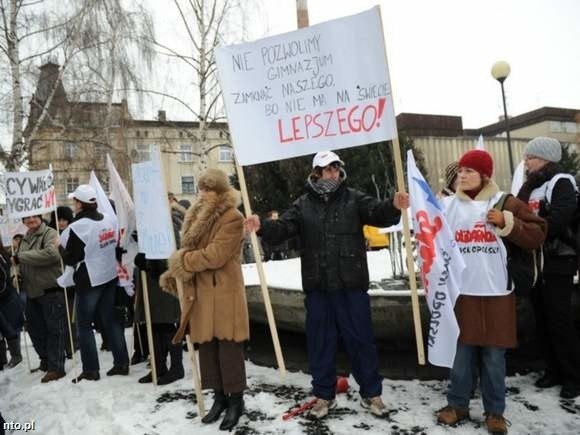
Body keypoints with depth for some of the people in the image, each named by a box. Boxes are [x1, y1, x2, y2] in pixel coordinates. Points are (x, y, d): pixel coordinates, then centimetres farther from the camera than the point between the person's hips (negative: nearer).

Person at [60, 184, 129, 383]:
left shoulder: (77, 227, -18)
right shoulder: (110, 220, -1)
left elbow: (70, 259, -11)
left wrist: (60, 247, 6)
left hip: (89, 281, -6)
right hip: (110, 276, 6)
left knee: (84, 325, 8)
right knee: (110, 320, 14)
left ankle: (90, 370, 12)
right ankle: (121, 363, 18)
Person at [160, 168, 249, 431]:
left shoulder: (233, 218, -13)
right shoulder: (199, 217, 14)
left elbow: (215, 255, -20)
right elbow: (190, 249, 20)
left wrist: (182, 261, -8)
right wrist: (173, 273, 7)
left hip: (225, 293, -8)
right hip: (201, 293, 8)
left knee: (229, 349, 1)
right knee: (208, 348, 14)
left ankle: (236, 402, 18)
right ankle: (220, 397, 29)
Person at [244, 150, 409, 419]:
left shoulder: (354, 199, 2)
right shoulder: (303, 205, 5)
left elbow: (377, 213, -12)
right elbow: (283, 228, -5)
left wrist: (393, 206, -36)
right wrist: (263, 226, -26)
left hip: (351, 284, -1)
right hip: (317, 286, 2)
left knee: (360, 339, 9)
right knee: (320, 341, 12)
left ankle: (371, 393, 28)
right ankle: (324, 394, 29)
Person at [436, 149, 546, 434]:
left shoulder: (506, 203, 3)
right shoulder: (447, 205, 6)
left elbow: (537, 236, 0)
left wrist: (507, 223, -11)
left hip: (496, 293, -1)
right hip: (461, 293, 1)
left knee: (494, 356, 9)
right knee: (461, 353, 9)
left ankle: (495, 411, 25)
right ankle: (457, 404, 25)